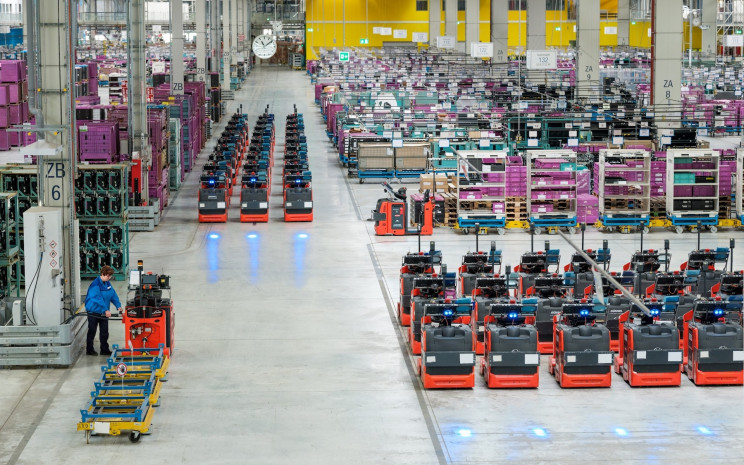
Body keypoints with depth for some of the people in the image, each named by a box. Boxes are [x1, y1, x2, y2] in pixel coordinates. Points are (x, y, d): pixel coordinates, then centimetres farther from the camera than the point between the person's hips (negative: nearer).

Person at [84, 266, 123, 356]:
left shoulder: (107, 284, 4)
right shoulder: (95, 284, -21)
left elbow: (113, 295, 7)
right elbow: (97, 298, -30)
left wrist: (118, 305, -7)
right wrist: (106, 309, -34)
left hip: (103, 313, 7)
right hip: (93, 312, -7)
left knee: (104, 332, 9)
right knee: (92, 331, 6)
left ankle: (104, 350, 17)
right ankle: (90, 350, 17)